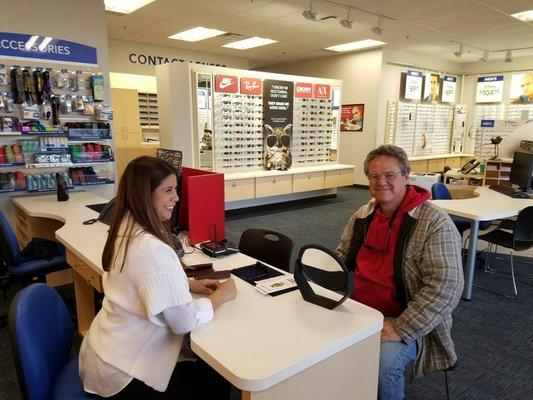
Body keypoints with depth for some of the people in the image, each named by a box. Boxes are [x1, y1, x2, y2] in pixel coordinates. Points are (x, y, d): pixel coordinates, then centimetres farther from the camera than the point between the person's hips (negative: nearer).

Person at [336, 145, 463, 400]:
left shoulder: (435, 223, -14)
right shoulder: (362, 216, 7)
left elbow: (446, 286, -20)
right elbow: (341, 257, 17)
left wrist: (400, 329, -25)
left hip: (407, 322, -5)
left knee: (384, 365, -30)